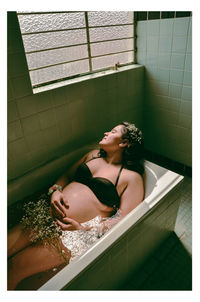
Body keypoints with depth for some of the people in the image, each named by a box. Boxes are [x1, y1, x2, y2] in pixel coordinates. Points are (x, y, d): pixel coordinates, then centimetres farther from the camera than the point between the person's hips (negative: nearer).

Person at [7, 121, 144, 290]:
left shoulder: (132, 177, -3)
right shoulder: (94, 155, 16)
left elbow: (124, 219, -9)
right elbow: (67, 175, 20)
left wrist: (84, 230, -18)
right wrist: (56, 191, -2)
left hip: (75, 234, -6)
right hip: (50, 217, 6)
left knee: (13, 268, -14)